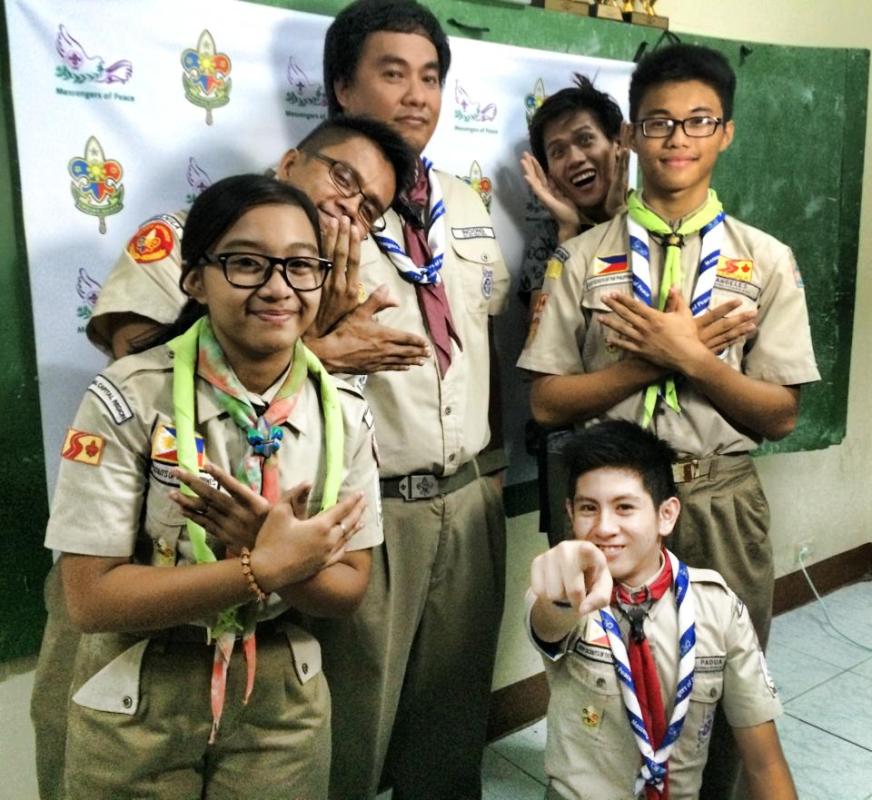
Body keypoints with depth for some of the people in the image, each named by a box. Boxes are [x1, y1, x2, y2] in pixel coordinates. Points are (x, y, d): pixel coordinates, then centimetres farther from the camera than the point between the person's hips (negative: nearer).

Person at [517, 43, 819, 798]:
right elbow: (548, 402, -5)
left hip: (722, 503, 1)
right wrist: (659, 356, -15)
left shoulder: (767, 261, 1)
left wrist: (693, 359, -16)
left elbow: (781, 416, -2)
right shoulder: (583, 258, -1)